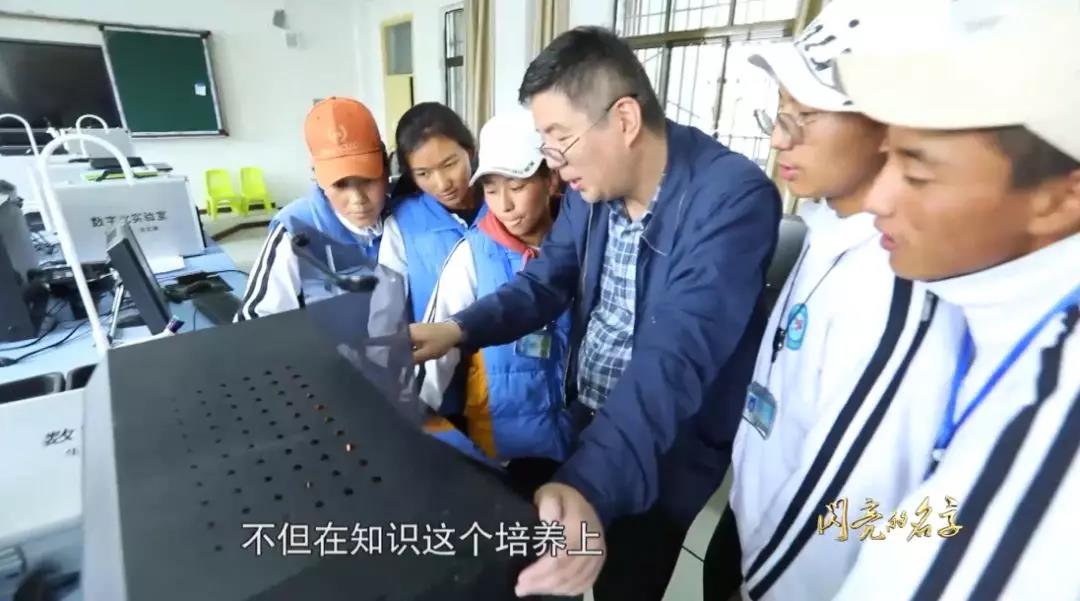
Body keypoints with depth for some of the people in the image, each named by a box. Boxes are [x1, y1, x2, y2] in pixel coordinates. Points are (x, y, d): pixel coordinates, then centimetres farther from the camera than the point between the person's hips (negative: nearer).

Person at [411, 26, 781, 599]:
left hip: (663, 457, -5)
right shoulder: (594, 184, -5)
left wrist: (589, 485, -49)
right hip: (586, 424, 6)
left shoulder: (732, 197, -27)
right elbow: (546, 281, -3)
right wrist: (459, 329, -18)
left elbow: (676, 357, -38)